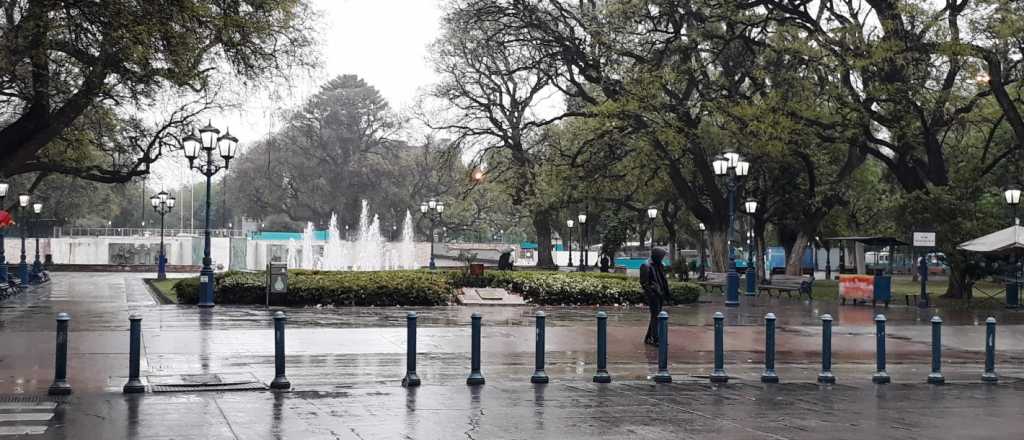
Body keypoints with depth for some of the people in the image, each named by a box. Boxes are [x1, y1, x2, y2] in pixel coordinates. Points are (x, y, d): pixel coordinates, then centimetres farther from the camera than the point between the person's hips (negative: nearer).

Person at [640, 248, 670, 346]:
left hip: (660, 294, 9)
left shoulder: (660, 266, 13)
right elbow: (644, 282, -15)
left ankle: (648, 338, 19)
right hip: (653, 295, -8)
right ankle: (655, 339, -5)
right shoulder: (646, 266, -13)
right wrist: (651, 293, -19)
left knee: (655, 316, 12)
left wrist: (666, 293, 14)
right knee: (656, 316, -8)